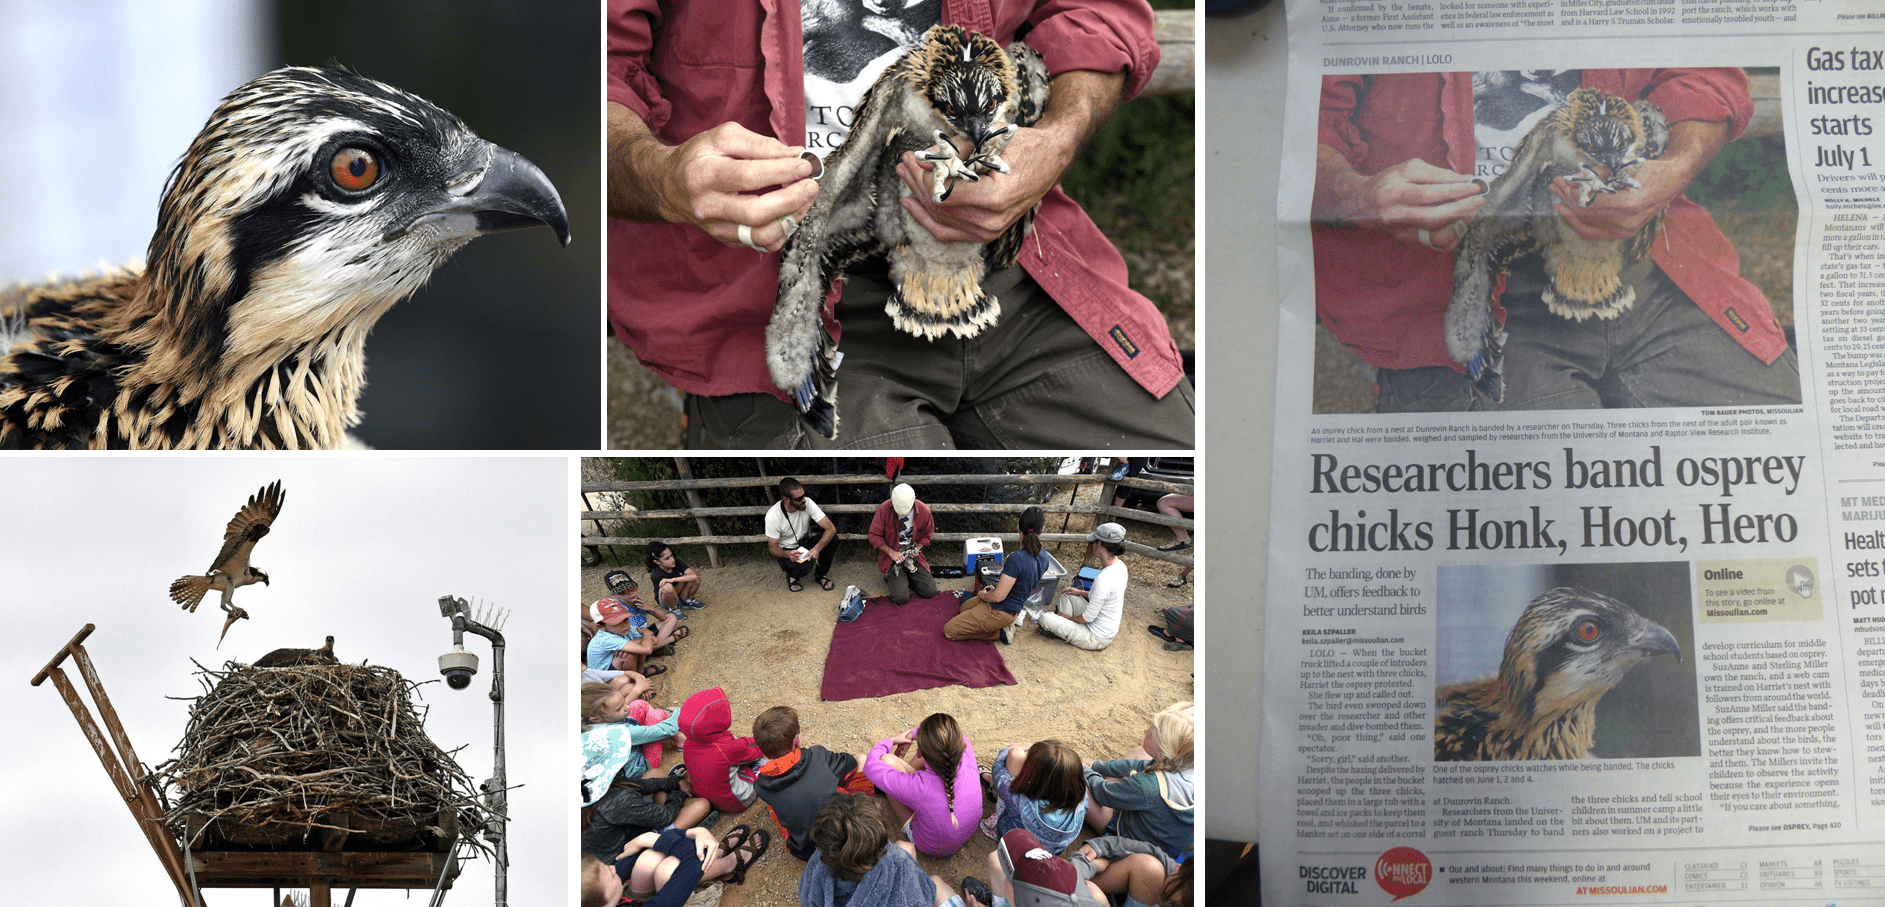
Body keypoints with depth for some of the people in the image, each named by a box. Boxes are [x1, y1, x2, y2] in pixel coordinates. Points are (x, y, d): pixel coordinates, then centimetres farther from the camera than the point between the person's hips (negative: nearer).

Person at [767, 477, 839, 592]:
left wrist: (817, 548, -40)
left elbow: (831, 528, -22)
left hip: (806, 543, 4)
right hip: (787, 551, -4)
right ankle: (792, 574, 3)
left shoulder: (807, 503, -20)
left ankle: (820, 575, 0)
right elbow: (773, 547, -14)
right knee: (805, 566, -36)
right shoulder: (772, 516, -25)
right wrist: (788, 554, -38)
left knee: (833, 539, -24)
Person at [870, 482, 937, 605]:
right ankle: (893, 579, 16)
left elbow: (928, 534, 8)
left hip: (913, 557, 3)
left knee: (930, 591, -10)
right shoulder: (883, 510, -17)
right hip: (891, 557, -3)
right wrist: (892, 553, -19)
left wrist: (917, 548, -10)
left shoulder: (924, 510, -10)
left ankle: (906, 578, 18)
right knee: (901, 598, -18)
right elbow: (874, 536, -8)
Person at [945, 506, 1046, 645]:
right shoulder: (1043, 559, -7)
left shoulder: (1016, 558, -33)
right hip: (1014, 607, 9)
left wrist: (982, 595, -7)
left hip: (998, 612, -9)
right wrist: (997, 587, 11)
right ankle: (1005, 624, 13)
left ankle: (1000, 631, 0)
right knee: (964, 608, 34)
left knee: (949, 631, 1)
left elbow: (998, 596, -29)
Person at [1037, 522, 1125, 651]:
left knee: (1045, 618, -12)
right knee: (1065, 595, 19)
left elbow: (1088, 617, -24)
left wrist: (1071, 617, -4)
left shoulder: (1104, 578, -33)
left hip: (1097, 638, -9)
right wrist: (1081, 592, 16)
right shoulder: (1120, 566, -4)